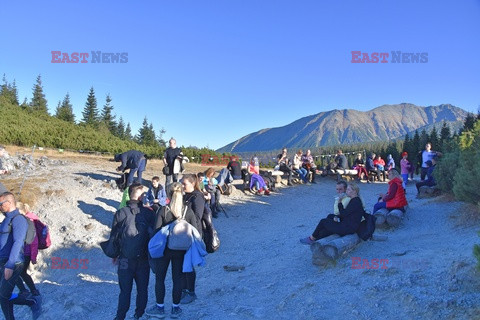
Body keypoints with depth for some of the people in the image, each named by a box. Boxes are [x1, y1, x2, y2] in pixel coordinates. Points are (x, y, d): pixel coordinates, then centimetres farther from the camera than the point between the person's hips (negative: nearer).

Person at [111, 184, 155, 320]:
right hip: (144, 258, 0)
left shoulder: (121, 213, -7)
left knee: (125, 290, 11)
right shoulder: (149, 213, -7)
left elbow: (114, 235, 0)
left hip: (125, 259, 0)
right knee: (142, 289, 15)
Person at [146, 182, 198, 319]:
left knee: (160, 278, 16)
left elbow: (156, 231, -12)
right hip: (181, 251, 2)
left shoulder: (163, 210, -13)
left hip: (164, 250, -1)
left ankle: (160, 308, 28)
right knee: (177, 280, 14)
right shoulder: (188, 211, -8)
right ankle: (175, 309, 26)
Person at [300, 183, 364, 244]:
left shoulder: (355, 201, -17)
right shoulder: (353, 200, 14)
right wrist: (337, 217, 3)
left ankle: (311, 239, 16)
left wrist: (340, 203, -9)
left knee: (323, 222, -1)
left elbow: (343, 213, -19)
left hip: (349, 228, -10)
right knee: (323, 231, 2)